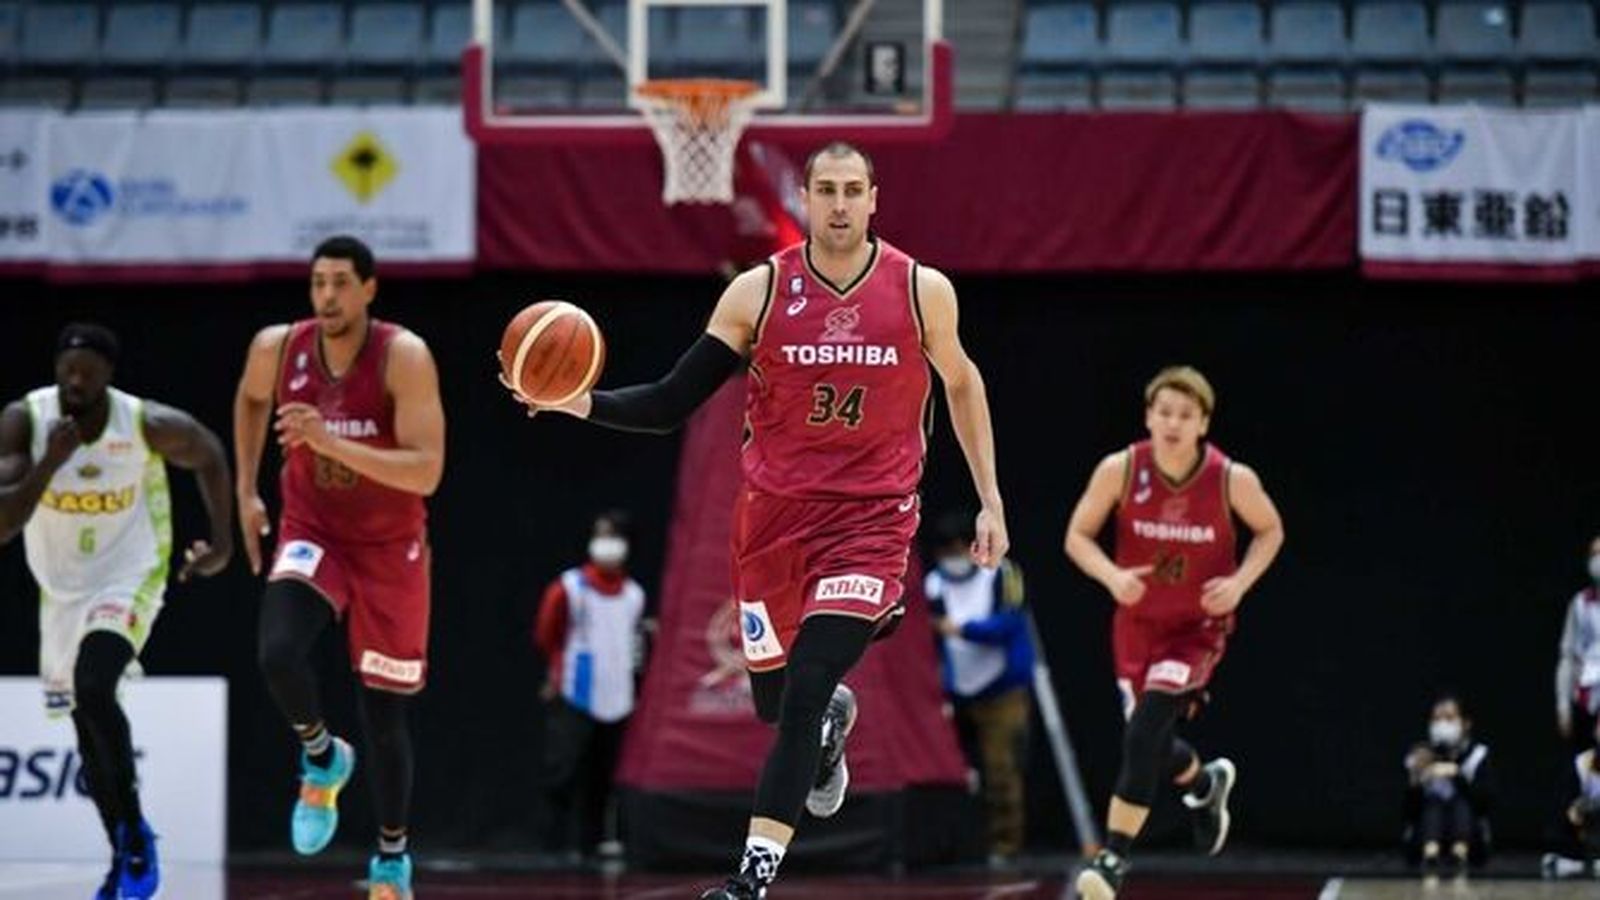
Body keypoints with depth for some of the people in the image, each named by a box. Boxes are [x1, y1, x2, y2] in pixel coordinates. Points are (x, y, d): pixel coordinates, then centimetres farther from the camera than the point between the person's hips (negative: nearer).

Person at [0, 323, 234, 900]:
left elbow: (209, 456, 4)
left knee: (93, 691, -27)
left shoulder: (150, 425, -19)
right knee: (87, 725, 13)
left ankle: (135, 833, -12)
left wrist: (222, 542, -1)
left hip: (129, 580, -4)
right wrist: (50, 462, -34)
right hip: (61, 588, 4)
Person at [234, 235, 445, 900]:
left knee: (384, 714, 4)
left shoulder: (404, 357, -24)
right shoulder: (277, 348, -12)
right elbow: (250, 399, 14)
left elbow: (426, 473, -31)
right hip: (312, 533, 2)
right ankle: (322, 758, 5)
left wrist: (332, 442, -40)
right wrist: (247, 492, 9)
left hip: (389, 546, -2)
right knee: (277, 655, -27)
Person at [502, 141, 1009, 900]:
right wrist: (585, 404, -20)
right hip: (774, 515, 3)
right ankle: (832, 724, 53)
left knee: (805, 692, -18)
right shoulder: (758, 292, -4)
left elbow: (961, 383, 14)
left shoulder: (922, 290, -4)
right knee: (775, 701, 15)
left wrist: (990, 500, 14)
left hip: (871, 521, -2)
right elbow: (671, 404, -3)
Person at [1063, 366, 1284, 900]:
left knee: (1145, 731, -21)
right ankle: (1205, 784, 49)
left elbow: (1270, 531, 2)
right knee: (1153, 745, 12)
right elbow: (1078, 537, -5)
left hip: (1198, 625, -3)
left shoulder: (1232, 480, -17)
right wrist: (1112, 576, -25)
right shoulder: (1120, 470, -16)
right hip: (1137, 620, 3)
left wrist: (1239, 582, -15)